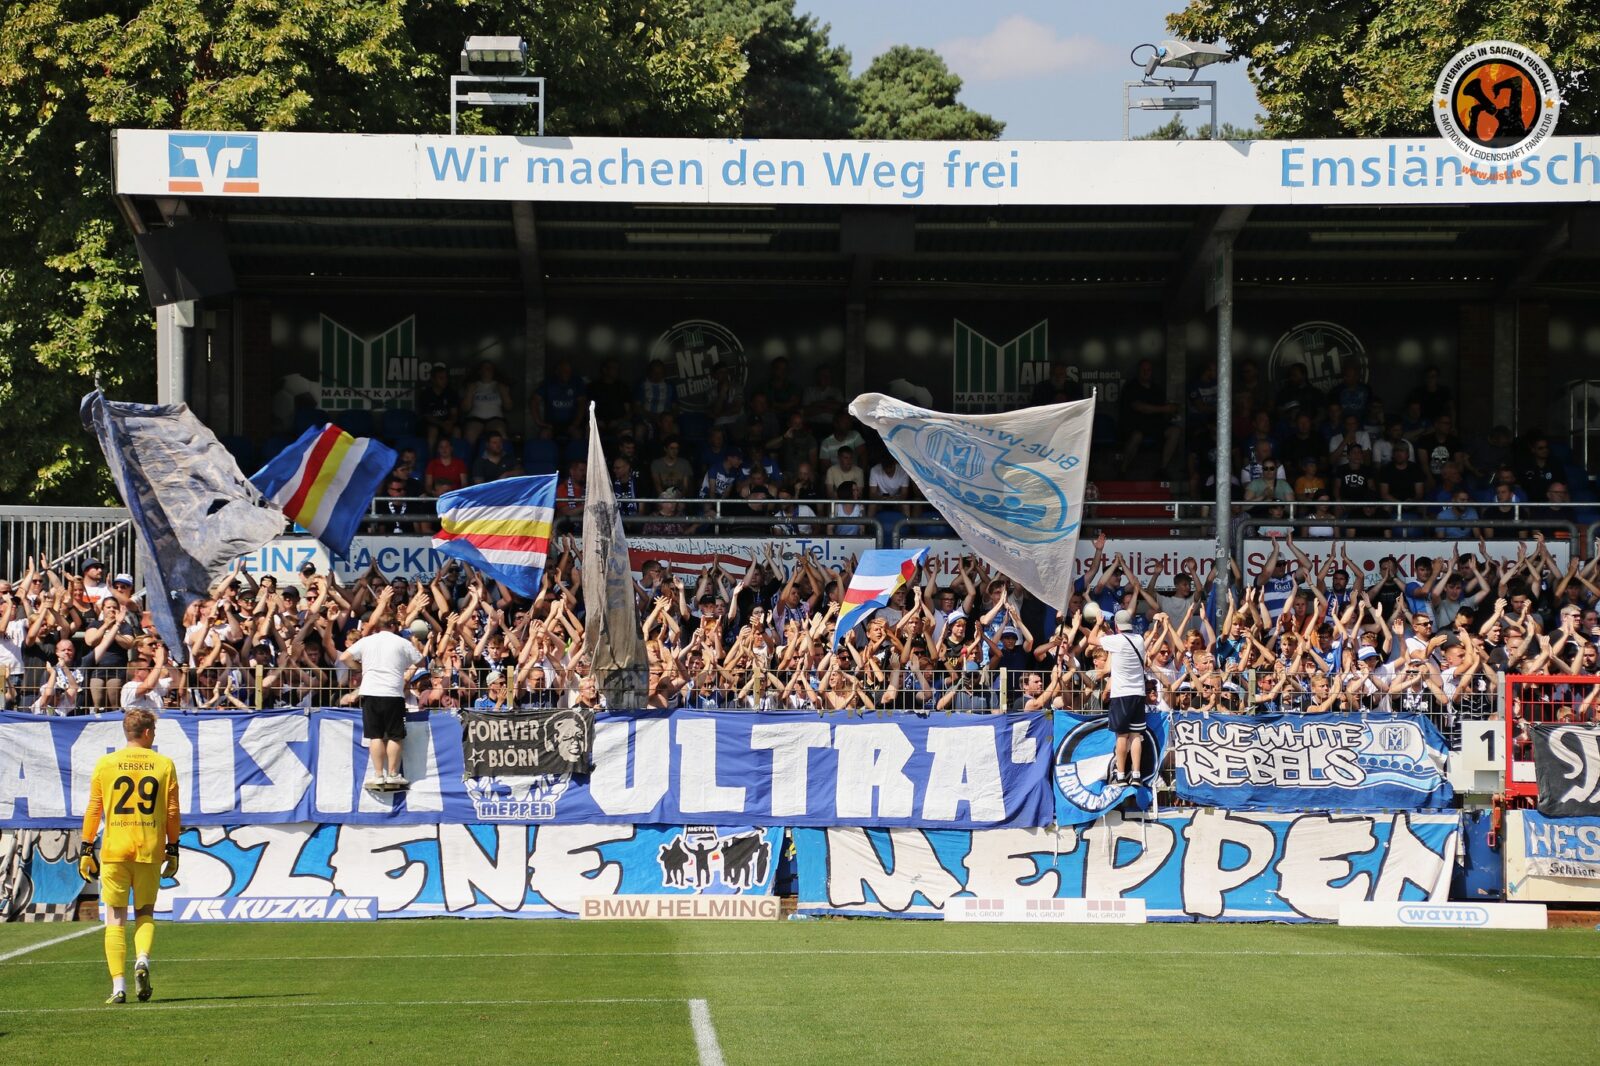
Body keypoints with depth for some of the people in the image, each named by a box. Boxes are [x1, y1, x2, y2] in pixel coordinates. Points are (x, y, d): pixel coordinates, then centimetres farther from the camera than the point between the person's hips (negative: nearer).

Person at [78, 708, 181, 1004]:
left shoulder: (105, 764, 2)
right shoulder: (164, 764, 3)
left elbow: (93, 809, 3)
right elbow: (172, 812, 4)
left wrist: (87, 849, 9)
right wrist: (172, 849, 12)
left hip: (114, 850, 0)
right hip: (150, 851, 1)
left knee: (116, 917, 4)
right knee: (145, 912, 16)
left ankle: (118, 986, -4)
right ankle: (142, 959, -12)